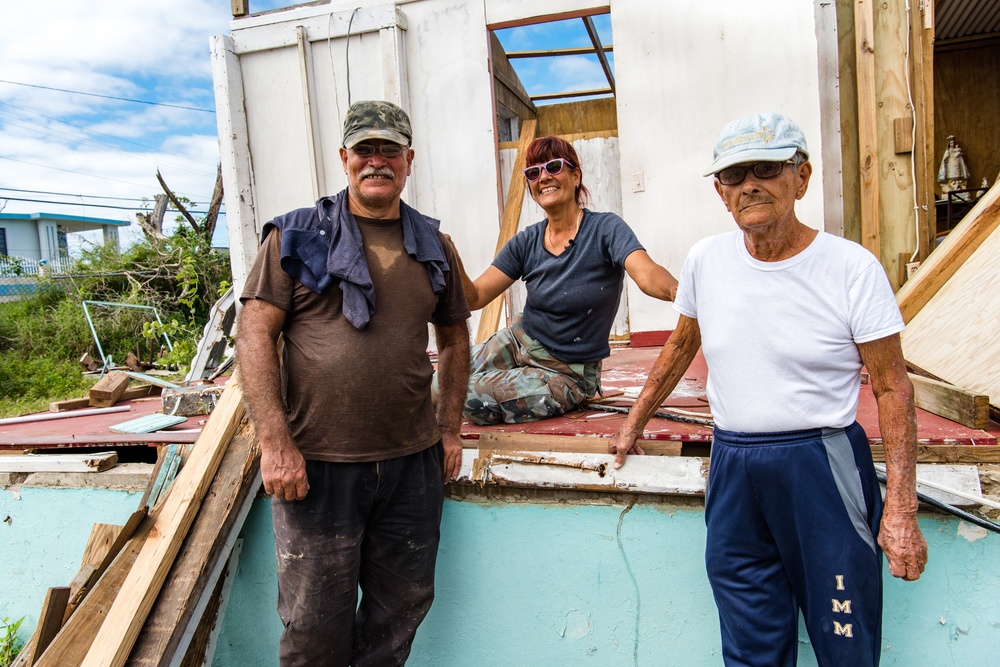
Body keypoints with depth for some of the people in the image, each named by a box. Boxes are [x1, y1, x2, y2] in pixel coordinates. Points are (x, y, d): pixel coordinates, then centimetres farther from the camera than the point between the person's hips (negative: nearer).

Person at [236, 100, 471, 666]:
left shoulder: (433, 247, 10)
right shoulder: (298, 236, 0)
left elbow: (454, 338, 17)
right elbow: (255, 334, -6)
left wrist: (451, 428, 10)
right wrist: (275, 441, -13)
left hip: (413, 461, 4)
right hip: (316, 463, -3)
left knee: (400, 609, 16)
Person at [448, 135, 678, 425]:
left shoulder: (605, 229, -17)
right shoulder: (526, 243, -4)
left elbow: (646, 274, -36)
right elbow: (474, 297, -7)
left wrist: (679, 290, -59)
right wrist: (452, 261, -27)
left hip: (568, 373, -5)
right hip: (519, 342, 5)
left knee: (469, 398, -14)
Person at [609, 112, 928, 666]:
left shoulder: (852, 267, -10)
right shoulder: (705, 259, 1)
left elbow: (892, 388, -6)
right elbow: (681, 345, 15)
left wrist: (901, 509, -11)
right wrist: (634, 424, 21)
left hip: (824, 468, -3)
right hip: (731, 466, 3)